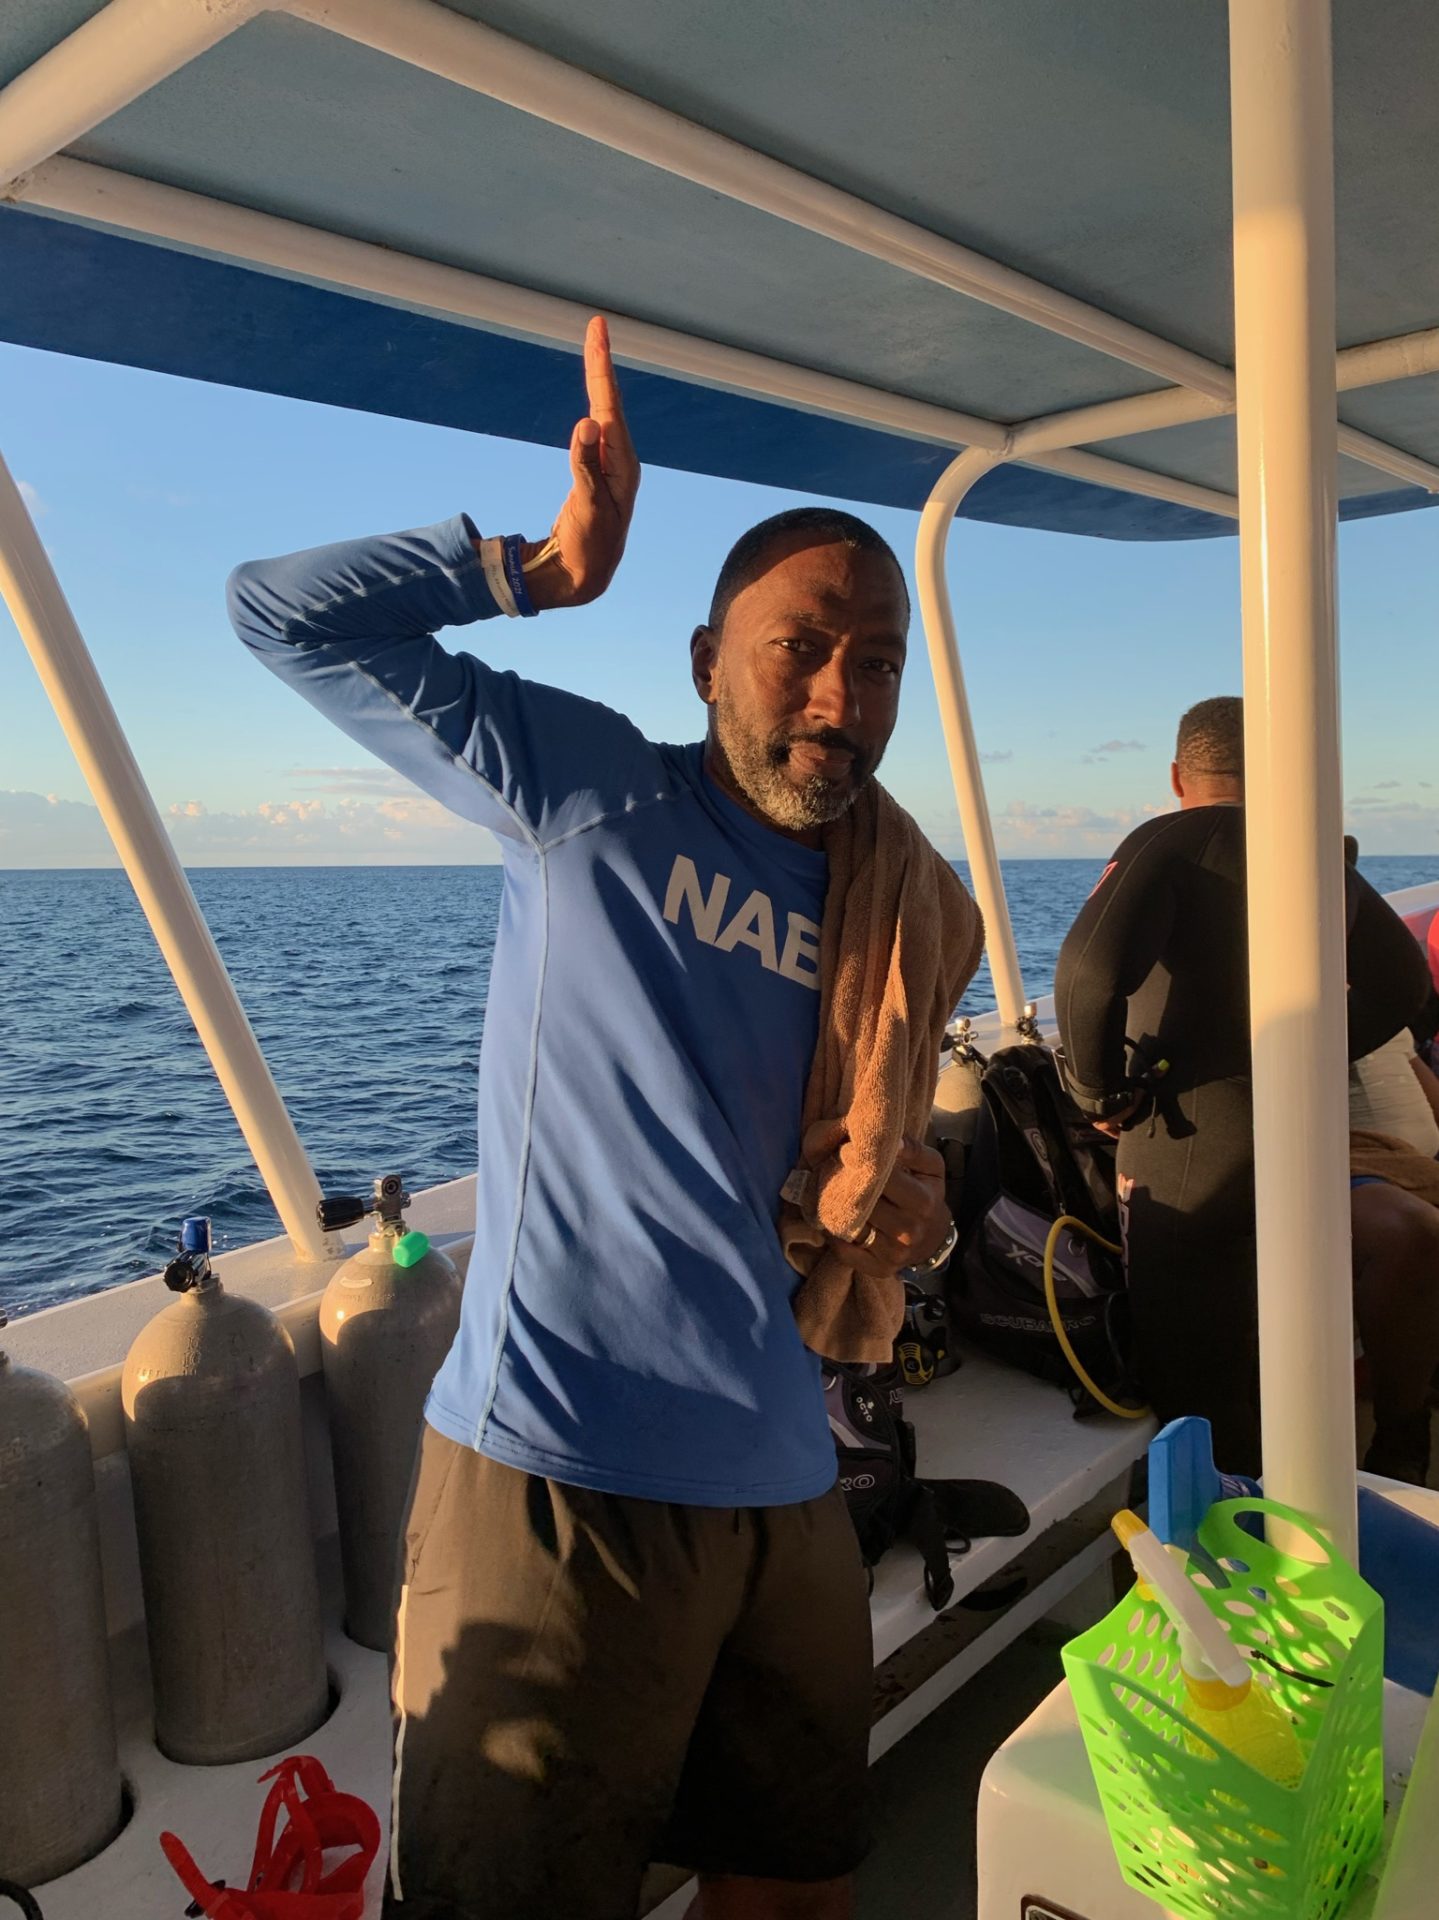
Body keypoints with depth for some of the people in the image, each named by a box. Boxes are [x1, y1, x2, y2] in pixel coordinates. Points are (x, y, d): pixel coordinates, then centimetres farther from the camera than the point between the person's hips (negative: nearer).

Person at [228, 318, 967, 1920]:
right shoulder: (594, 788, -5)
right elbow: (283, 613, -4)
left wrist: (912, 1202, 1)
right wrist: (550, 566, -8)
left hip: (784, 1481, 6)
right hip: (560, 1479, -5)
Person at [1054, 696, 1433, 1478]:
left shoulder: (1172, 842, -10)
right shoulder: (1318, 853, 10)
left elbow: (1092, 965, -28)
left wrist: (1098, 1089, -14)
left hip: (1191, 1150, -7)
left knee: (1194, 1392, 5)